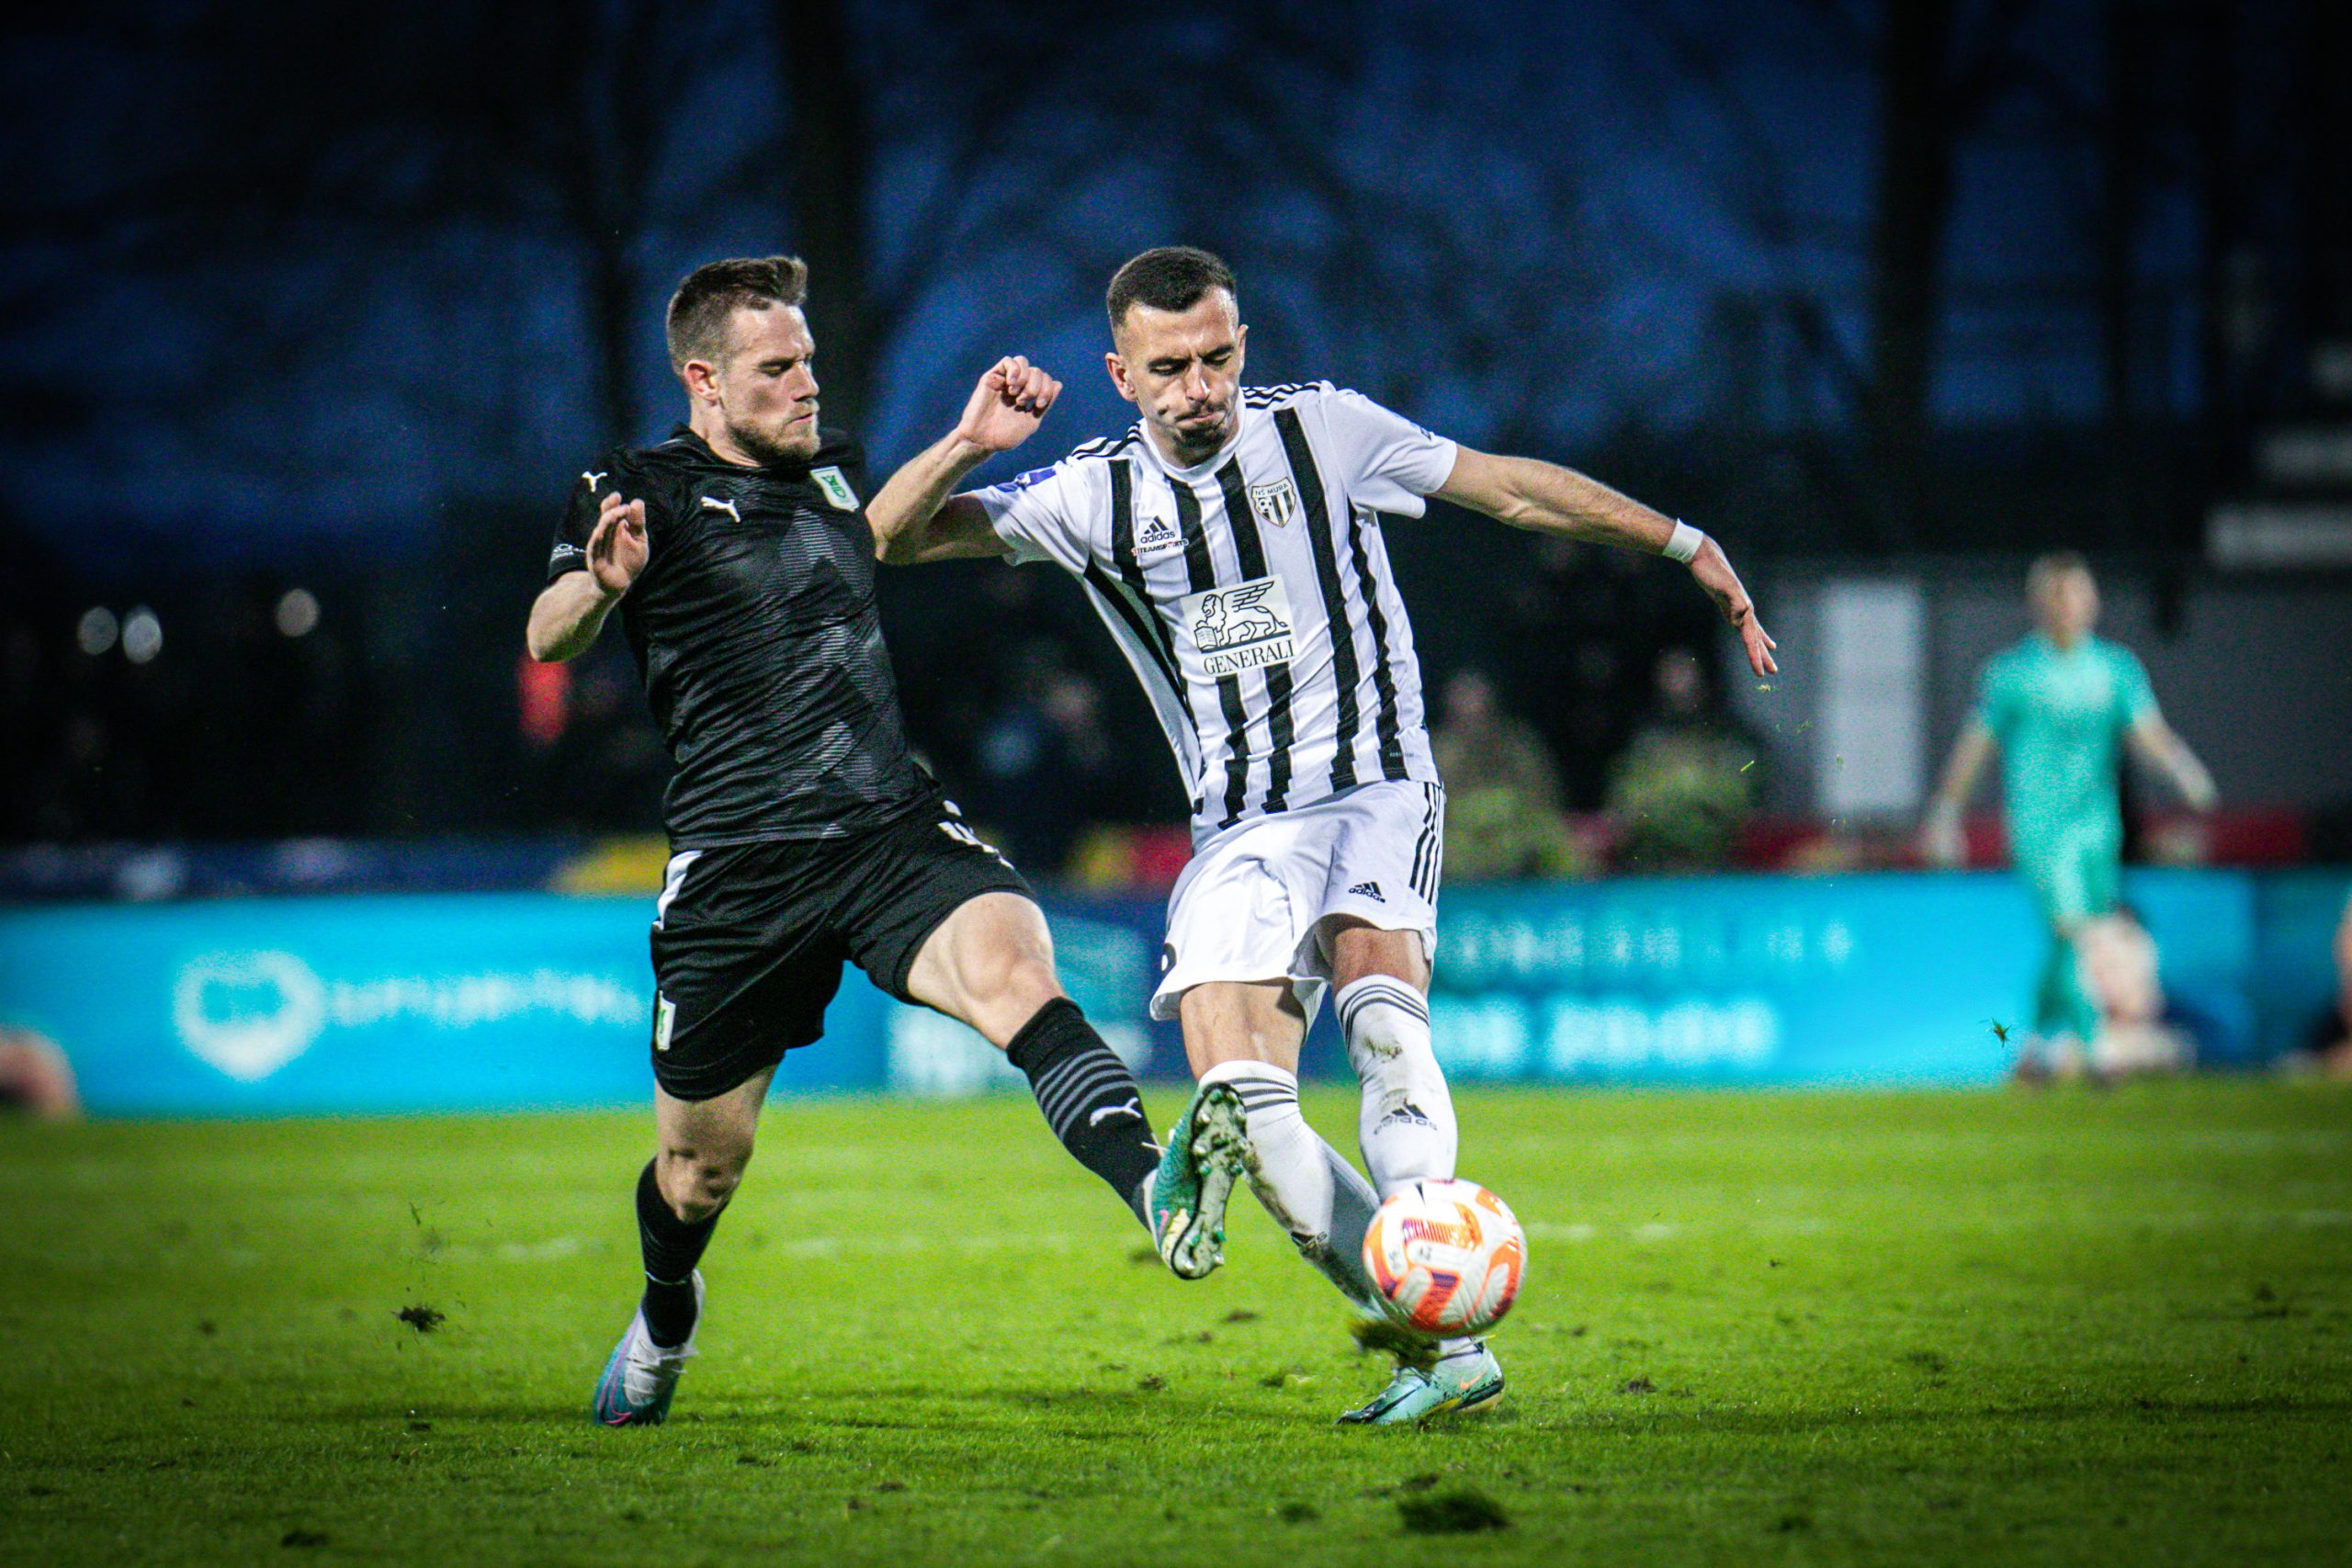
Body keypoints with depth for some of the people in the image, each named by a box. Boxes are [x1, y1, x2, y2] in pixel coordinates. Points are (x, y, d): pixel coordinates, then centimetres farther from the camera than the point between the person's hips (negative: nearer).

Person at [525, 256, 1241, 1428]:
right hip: (735, 867, -3)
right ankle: (664, 1322, 42)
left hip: (897, 831, 3)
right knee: (700, 1165, 9)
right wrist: (601, 584, -41)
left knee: (1013, 969, -29)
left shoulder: (832, 467, 17)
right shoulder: (636, 489, -1)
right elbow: (548, 639, -18)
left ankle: (1156, 1196, -50)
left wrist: (966, 443, 28)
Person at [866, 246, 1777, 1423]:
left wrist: (1683, 545, 8)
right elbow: (889, 537, 2)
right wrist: (971, 441, -16)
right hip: (1240, 830, 2)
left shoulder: (1319, 430, 0)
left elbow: (1510, 487, 9)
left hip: (1376, 788, -2)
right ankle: (1439, 1349, -13)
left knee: (1367, 956, -34)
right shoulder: (1096, 496, 4)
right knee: (1238, 1101, -17)